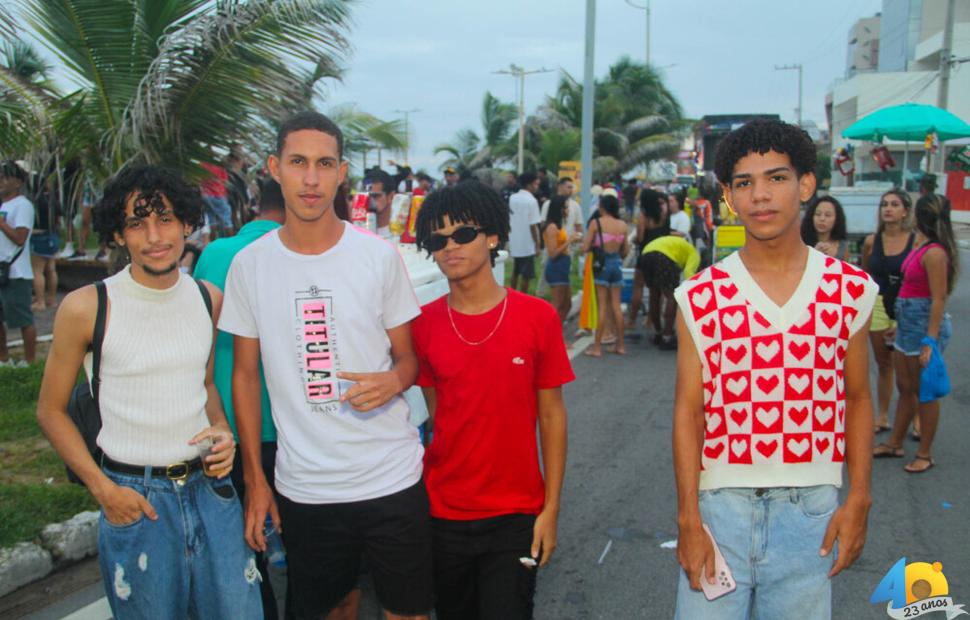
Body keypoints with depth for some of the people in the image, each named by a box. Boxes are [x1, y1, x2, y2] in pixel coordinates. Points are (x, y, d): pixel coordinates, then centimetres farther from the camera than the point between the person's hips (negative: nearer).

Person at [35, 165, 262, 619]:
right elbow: (51, 412, -1)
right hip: (134, 496, -3)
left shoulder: (209, 299, 2)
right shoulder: (86, 308, -11)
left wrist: (223, 432, -3)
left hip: (208, 485, 4)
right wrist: (102, 489, -9)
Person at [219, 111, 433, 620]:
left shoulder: (380, 256, -4)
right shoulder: (249, 264, -1)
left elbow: (407, 356, 5)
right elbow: (245, 374, 6)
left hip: (392, 479, -1)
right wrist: (254, 480, 5)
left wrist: (394, 379, -20)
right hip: (303, 488, 1)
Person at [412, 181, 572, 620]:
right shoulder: (424, 325, -4)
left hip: (516, 517, -2)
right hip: (443, 514, 2)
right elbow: (435, 412, 6)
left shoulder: (538, 317, -8)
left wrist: (551, 508, -4)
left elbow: (551, 414, -3)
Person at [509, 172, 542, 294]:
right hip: (527, 244, -7)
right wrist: (537, 245, -9)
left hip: (514, 242, 7)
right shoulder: (531, 201, -15)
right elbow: (533, 226, -17)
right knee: (526, 275, 1)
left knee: (515, 272, 20)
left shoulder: (512, 198, 4)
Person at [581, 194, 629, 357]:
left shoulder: (596, 223, -9)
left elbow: (585, 248, -10)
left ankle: (597, 346, 3)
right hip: (617, 264, 3)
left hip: (602, 264, -3)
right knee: (616, 305, 11)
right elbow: (625, 251, 7)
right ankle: (620, 344, 18)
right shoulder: (623, 225, 1)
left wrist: (585, 239, 11)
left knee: (602, 306, 0)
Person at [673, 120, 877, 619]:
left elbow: (857, 399, 8)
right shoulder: (701, 296, -2)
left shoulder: (851, 290, 2)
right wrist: (688, 519, -5)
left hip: (812, 508, 1)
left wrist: (858, 501, 0)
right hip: (722, 505, -1)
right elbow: (688, 409, -2)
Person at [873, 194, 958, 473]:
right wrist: (899, 322, 21)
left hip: (924, 324, -9)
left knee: (924, 392, 3)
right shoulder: (920, 246, 8)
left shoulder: (934, 252, -19)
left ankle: (924, 454, 16)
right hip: (908, 322, 9)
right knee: (905, 387, 18)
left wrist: (930, 341, -23)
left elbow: (939, 299, -21)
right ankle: (895, 443, 30)